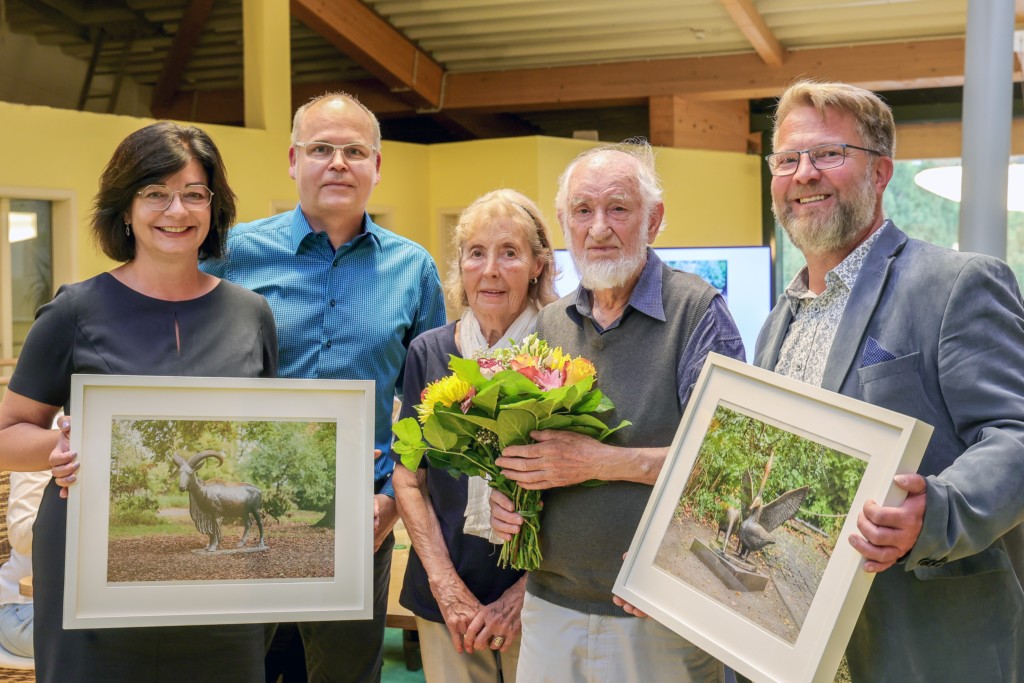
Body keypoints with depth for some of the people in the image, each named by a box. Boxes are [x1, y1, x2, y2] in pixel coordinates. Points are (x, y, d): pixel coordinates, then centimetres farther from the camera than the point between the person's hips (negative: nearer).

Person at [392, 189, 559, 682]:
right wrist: (447, 585, -5)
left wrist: (520, 595, -12)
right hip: (445, 593, 2)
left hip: (535, 598, -2)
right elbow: (408, 480, 4)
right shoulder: (428, 353, 2)